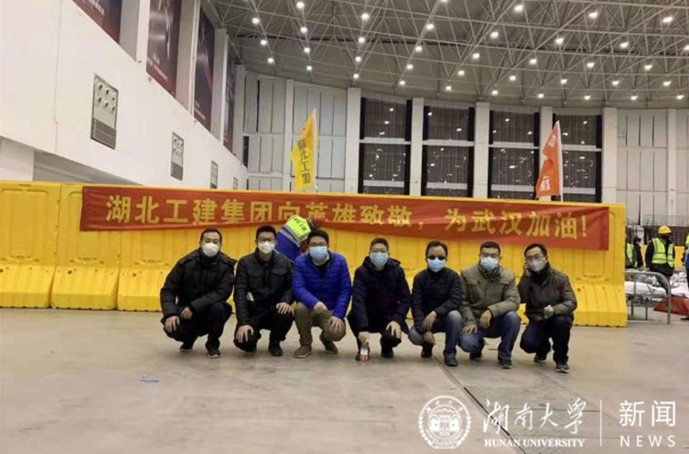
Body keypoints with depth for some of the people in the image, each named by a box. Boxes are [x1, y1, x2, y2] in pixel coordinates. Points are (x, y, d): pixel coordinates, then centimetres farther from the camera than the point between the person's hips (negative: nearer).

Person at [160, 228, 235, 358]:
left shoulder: (226, 265, -12)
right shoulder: (186, 263, -10)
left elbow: (222, 292, -23)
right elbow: (168, 290, -9)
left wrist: (194, 306, -32)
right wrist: (170, 313, -27)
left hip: (210, 312, -1)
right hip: (186, 311, 1)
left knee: (218, 308, -34)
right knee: (171, 327, -28)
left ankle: (213, 344, -2)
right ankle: (189, 339, 13)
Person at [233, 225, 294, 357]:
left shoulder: (284, 263, 2)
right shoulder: (245, 263, -4)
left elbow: (290, 287, 4)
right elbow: (240, 293, -11)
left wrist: (286, 301, -21)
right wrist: (243, 322, -22)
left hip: (275, 310, 1)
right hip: (252, 311, -1)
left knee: (286, 315, -34)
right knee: (243, 340, -28)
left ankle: (275, 343, 1)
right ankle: (252, 339, 16)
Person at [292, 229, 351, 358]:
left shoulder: (339, 261, -8)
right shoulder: (300, 262, -10)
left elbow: (345, 290, -9)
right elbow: (298, 288, -21)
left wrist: (338, 315, -20)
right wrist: (314, 302, -40)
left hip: (331, 310, 0)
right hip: (309, 308, 0)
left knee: (338, 332, -29)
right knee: (300, 307, -35)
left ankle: (326, 338, 14)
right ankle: (305, 344, -5)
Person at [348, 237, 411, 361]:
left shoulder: (397, 271, -8)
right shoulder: (362, 272, -15)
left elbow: (406, 298, -8)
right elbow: (358, 300, -28)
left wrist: (397, 320, -25)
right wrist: (363, 328, -41)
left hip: (389, 317, 0)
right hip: (368, 315, 0)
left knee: (394, 336, -30)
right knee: (353, 316, -32)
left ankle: (386, 347, 12)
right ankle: (363, 346, -1)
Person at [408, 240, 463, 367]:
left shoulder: (453, 276, -11)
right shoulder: (420, 278, -9)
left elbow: (455, 300, -24)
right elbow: (416, 305, -15)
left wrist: (435, 313, -38)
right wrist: (424, 330, -27)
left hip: (446, 317, -1)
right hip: (426, 318, 1)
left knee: (455, 315, -35)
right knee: (414, 335, -29)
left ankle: (450, 352, -12)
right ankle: (427, 346, 11)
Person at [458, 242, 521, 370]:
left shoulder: (508, 276, -5)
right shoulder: (467, 274, -5)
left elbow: (514, 302, -17)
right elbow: (462, 302, -4)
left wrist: (491, 310, -31)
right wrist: (469, 322, -18)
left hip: (497, 322, 1)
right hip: (475, 322, -1)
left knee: (512, 317, -31)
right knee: (466, 343, -30)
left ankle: (504, 355, -5)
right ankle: (478, 346, 13)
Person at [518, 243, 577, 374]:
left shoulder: (560, 277, -10)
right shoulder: (528, 278, -2)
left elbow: (571, 303, -16)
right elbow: (521, 299, -16)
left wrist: (554, 309, -36)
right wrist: (526, 276, -22)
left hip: (557, 319, -1)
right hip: (537, 321, 2)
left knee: (561, 320, -37)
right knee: (527, 344, -25)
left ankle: (561, 359, -10)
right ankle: (543, 349, 18)